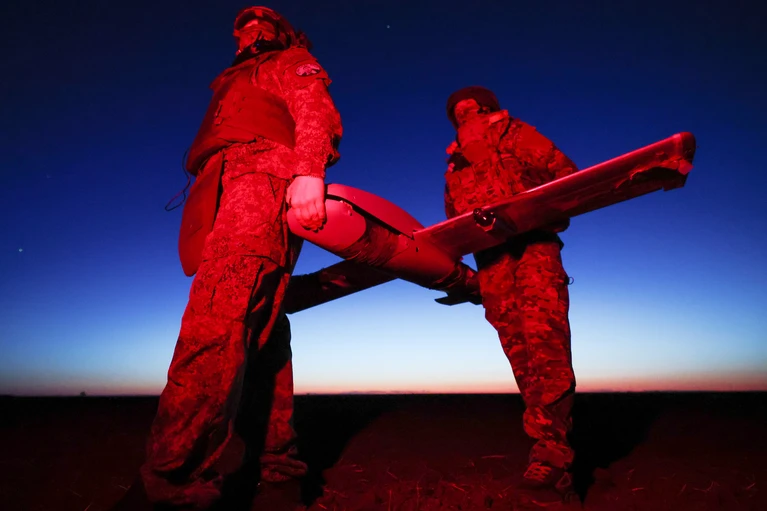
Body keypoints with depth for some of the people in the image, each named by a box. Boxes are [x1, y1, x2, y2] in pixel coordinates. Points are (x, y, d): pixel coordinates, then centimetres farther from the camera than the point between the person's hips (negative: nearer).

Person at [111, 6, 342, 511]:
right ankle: (277, 471, -7)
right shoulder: (234, 86, 44)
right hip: (222, 200, 8)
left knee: (219, 311, -29)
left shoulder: (292, 63, 24)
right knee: (260, 330, -6)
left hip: (262, 176, -8)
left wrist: (308, 171, -20)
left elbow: (317, 113, 1)